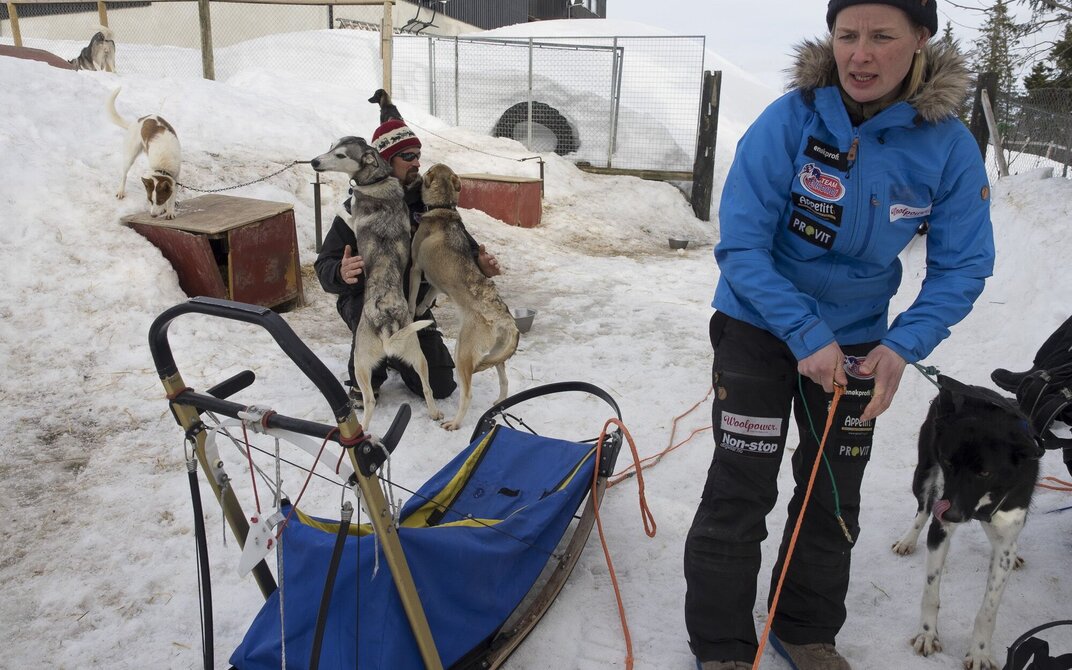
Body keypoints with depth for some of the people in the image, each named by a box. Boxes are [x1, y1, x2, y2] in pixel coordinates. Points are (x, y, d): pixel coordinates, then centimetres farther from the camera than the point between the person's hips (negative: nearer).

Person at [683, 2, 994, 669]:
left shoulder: (950, 145, -14)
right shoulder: (789, 120, -22)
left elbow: (962, 266, -7)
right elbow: (741, 245, -21)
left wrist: (904, 345, -22)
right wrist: (806, 336, -27)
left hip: (856, 338, 4)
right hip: (759, 324, -3)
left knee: (835, 495, 14)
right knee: (741, 490, -2)